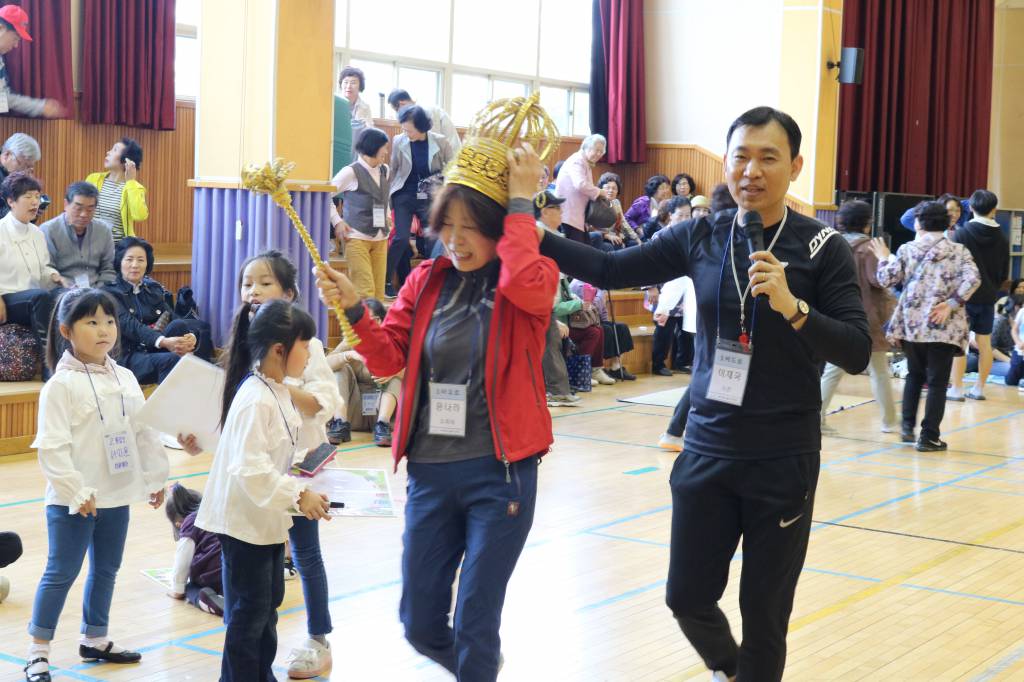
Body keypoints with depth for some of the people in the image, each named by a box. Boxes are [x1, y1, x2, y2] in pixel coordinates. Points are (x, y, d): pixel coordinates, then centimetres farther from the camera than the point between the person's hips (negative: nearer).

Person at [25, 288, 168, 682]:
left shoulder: (125, 379, 6)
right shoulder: (60, 385, -13)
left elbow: (144, 431, 12)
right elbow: (52, 447, -17)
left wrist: (154, 477, 10)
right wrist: (76, 492, -21)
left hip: (116, 495, 6)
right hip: (72, 500, -6)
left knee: (106, 569, 16)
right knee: (61, 573, -1)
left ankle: (95, 640, 31)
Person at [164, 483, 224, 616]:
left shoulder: (190, 524, 6)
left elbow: (183, 561, 4)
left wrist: (177, 590, 16)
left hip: (215, 576, -4)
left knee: (192, 587, 25)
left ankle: (201, 598, -9)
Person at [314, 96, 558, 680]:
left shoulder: (534, 279, -7)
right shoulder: (428, 280, 7)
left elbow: (524, 282, -31)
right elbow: (389, 358, 5)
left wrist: (521, 202, -21)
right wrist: (354, 310, -11)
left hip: (499, 473, -5)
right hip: (431, 472, 5)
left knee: (475, 625, 0)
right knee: (420, 624, 13)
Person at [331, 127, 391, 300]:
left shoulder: (384, 171, 12)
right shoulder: (351, 172, -7)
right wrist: (337, 221, -11)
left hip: (380, 239, 6)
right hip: (357, 239, -6)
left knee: (379, 290, 3)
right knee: (365, 290, -13)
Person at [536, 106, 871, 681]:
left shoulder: (822, 248, -9)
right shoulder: (701, 237, 1)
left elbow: (858, 352, -14)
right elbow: (611, 271, 3)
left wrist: (792, 306, -29)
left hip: (783, 460, -3)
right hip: (707, 450, 3)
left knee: (764, 614, 7)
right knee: (688, 597, 13)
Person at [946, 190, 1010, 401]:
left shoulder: (961, 233, -10)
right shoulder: (1002, 238, 3)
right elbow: (1004, 274, 9)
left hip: (964, 296, -4)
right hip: (988, 298, 4)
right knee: (984, 343, 9)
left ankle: (957, 389, -3)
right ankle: (979, 388, 14)